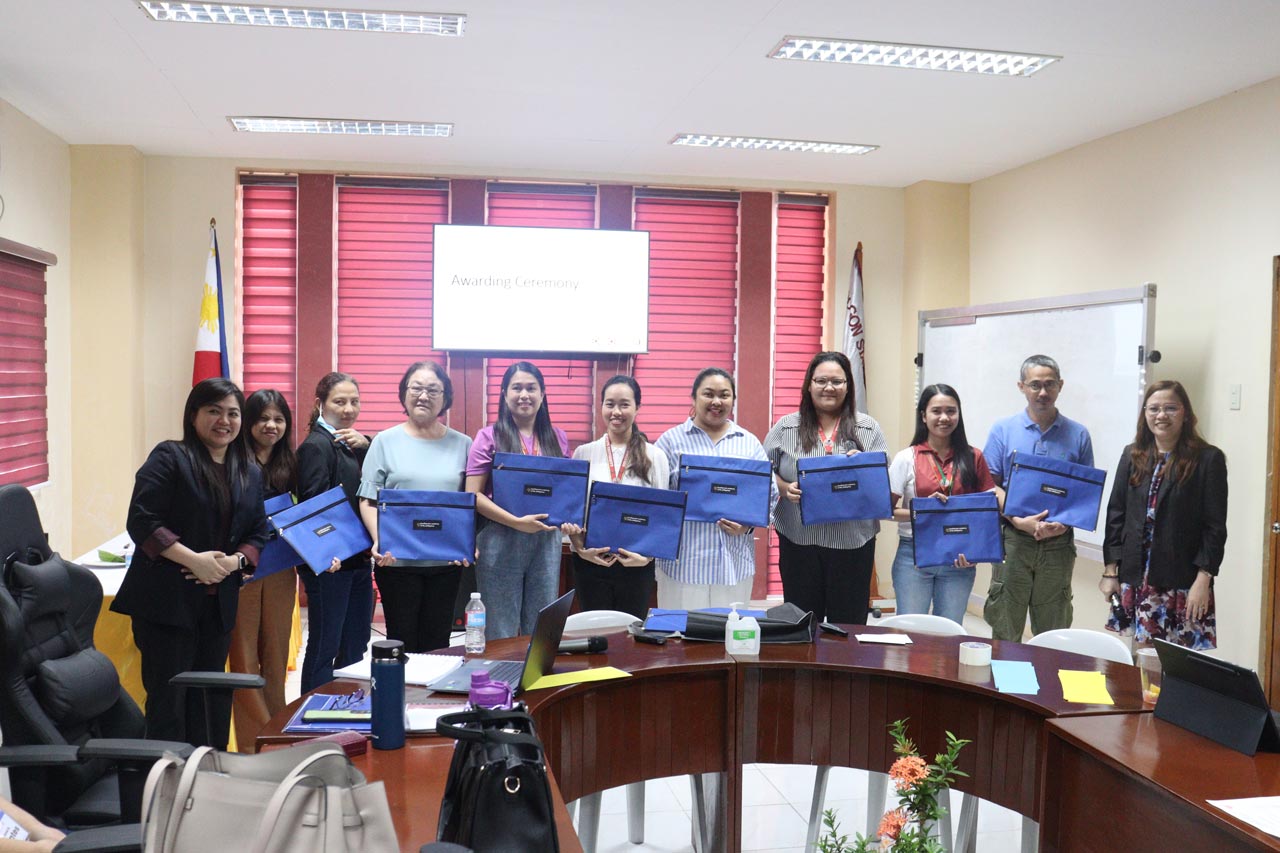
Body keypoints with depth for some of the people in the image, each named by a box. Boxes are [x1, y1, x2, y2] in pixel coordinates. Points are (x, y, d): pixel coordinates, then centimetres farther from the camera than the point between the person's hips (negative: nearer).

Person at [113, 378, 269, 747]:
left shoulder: (250, 474, 13)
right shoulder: (169, 458, -5)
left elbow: (258, 535, 13)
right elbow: (141, 522, -13)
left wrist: (234, 561, -8)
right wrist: (194, 560, -19)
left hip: (219, 602, 6)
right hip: (167, 599, -6)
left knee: (211, 703, 13)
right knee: (168, 701, -1)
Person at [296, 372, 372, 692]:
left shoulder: (353, 444, 14)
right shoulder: (316, 445, -11)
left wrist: (366, 446, -6)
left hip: (358, 560, 8)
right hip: (332, 564, -8)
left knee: (356, 646, 16)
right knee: (324, 650, 1)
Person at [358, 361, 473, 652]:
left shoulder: (462, 445, 7)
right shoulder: (385, 441, 3)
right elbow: (368, 501, 1)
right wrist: (379, 541, -15)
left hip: (446, 561, 2)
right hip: (396, 560, -1)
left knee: (437, 643, 8)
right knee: (401, 642, 5)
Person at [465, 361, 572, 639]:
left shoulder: (558, 438, 10)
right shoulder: (489, 436, -1)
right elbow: (474, 495, -6)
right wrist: (517, 522, -17)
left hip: (547, 539, 3)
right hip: (501, 540, -3)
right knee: (501, 635, 4)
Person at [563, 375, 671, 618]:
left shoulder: (655, 457, 3)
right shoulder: (584, 453, 5)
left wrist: (648, 554, -11)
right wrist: (580, 549, -9)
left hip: (636, 564, 0)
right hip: (590, 561, 1)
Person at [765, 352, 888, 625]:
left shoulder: (868, 429, 8)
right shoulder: (785, 428, 7)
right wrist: (785, 489, -13)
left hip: (852, 541, 0)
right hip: (799, 541, 0)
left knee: (848, 624, 6)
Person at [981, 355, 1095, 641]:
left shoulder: (1078, 435, 6)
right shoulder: (1003, 430, 3)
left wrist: (1066, 522, -11)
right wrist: (1019, 521, -14)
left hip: (1059, 543, 1)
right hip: (1012, 540, -1)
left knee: (1053, 631, 9)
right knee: (1005, 630, 4)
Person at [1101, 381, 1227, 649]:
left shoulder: (1208, 459, -3)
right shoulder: (1132, 456, 8)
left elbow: (1215, 526, -5)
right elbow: (1115, 514, 8)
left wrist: (1203, 580, -11)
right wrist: (1110, 571, 5)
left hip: (1183, 582, -3)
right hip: (1135, 579, 3)